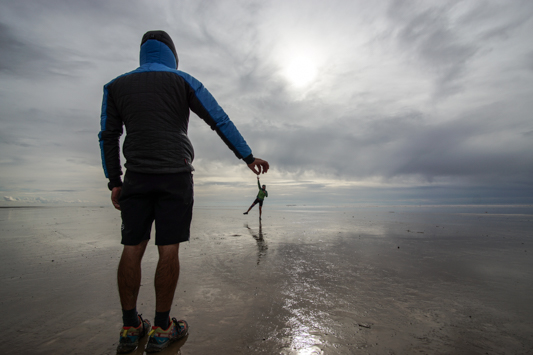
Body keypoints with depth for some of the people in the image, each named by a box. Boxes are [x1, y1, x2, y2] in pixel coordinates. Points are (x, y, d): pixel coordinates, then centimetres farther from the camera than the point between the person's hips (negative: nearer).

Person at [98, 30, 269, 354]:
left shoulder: (116, 86, 16)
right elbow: (221, 121, 1)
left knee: (133, 247, 6)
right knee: (169, 248, -2)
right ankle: (162, 328, 7)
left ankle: (130, 328, 13)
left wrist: (114, 181, 15)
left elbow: (108, 136, 13)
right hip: (176, 175, -3)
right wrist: (248, 156, 4)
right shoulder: (183, 81, 7)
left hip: (137, 177, 4)